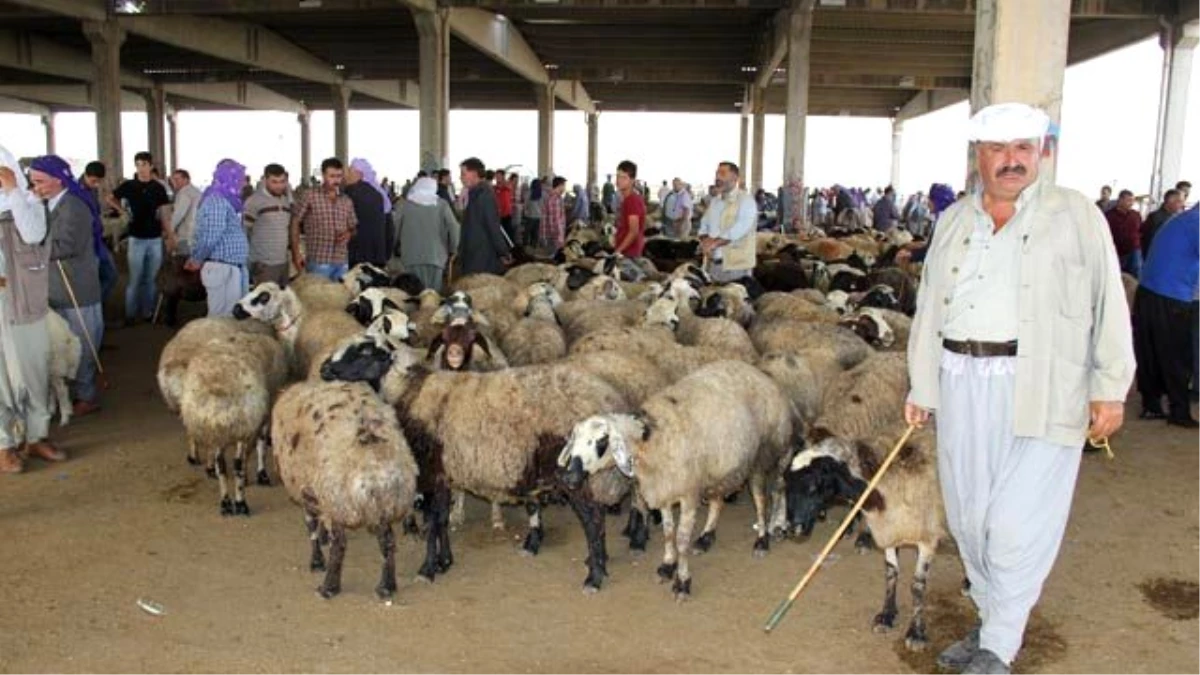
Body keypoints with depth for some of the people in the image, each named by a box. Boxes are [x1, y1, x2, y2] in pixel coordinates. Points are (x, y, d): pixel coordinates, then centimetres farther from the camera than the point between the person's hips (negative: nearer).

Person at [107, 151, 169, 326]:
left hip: (156, 238, 2)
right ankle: (130, 314, 10)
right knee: (135, 279, 1)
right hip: (137, 238, -2)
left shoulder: (159, 188, 3)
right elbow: (109, 198, 14)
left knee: (151, 279, 9)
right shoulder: (128, 186, 0)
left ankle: (148, 312, 19)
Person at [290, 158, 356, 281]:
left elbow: (353, 227, 21)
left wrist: (349, 233, -3)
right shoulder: (310, 196, -2)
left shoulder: (347, 201, 13)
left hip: (342, 262, 5)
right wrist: (296, 254, -5)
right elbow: (295, 223, -1)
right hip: (318, 262, -5)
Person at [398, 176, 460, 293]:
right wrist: (453, 249, 10)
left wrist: (398, 249, 20)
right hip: (436, 256, 0)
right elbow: (454, 228, -2)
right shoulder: (442, 205, 2)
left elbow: (397, 229, 7)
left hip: (412, 256, 0)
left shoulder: (407, 205, 4)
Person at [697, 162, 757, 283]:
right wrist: (705, 242, -4)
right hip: (715, 262, 7)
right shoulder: (715, 201, 17)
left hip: (737, 264, -7)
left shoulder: (746, 200, -7)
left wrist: (715, 242, -20)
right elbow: (704, 225, 17)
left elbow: (739, 230, -19)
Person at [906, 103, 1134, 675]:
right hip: (960, 382, 5)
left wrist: (1109, 389, -5)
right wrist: (920, 387, 16)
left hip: (1040, 391, -4)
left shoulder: (1076, 216, 3)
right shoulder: (952, 223, 15)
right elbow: (929, 310, 17)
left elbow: (1108, 306, 1)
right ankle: (991, 622, 30)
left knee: (1017, 525, -5)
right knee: (968, 516, 11)